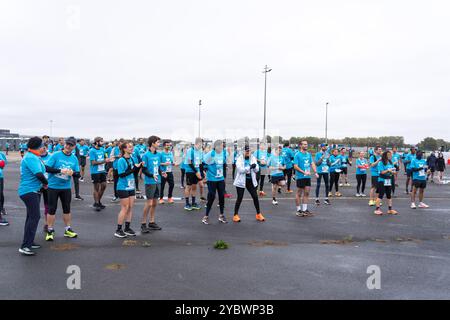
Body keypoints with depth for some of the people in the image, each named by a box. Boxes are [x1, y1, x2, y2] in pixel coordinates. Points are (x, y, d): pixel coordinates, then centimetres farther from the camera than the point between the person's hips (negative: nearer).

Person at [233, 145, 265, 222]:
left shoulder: (253, 158, 4)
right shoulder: (239, 159, -7)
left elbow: (257, 170, 1)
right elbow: (240, 169, -19)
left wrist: (255, 166, -21)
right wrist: (250, 167, -28)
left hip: (251, 181, 4)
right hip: (241, 181, -3)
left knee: (255, 197, 6)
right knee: (239, 198, 0)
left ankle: (258, 214, 21)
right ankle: (235, 215, 14)